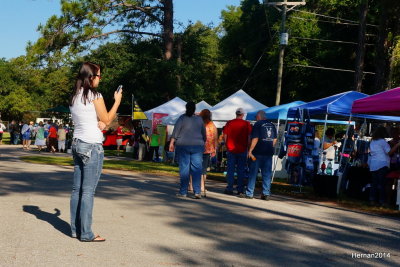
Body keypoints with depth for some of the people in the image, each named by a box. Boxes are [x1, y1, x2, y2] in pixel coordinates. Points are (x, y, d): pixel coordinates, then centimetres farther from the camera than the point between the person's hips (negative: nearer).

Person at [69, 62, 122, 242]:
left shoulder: (74, 97, 13)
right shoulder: (95, 95, -11)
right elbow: (107, 120, -3)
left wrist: (99, 123, 4)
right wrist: (117, 100, 6)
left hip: (77, 144, 8)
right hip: (92, 146, -8)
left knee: (77, 189, 9)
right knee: (88, 191, -6)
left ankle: (75, 229, 14)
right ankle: (86, 233, -4)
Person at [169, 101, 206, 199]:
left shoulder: (182, 118, -2)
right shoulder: (199, 119, 8)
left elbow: (175, 132, -6)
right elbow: (204, 133, 13)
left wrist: (172, 143, -3)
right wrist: (203, 143, 25)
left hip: (183, 145, -2)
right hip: (197, 146, 2)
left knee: (184, 168, 1)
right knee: (196, 169, 2)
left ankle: (183, 192, 4)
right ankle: (197, 191, -4)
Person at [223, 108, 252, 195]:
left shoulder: (229, 123, 0)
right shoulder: (247, 124, -3)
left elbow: (225, 135, 2)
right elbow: (249, 137, -3)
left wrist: (227, 145, 13)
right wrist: (247, 146, 7)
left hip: (231, 149, 0)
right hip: (242, 150, 0)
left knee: (230, 169, 6)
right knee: (241, 170, 7)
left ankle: (230, 189, 5)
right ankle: (240, 189, 8)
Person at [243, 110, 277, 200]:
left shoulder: (258, 124, -8)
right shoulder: (272, 125, 11)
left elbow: (255, 139, -14)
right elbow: (275, 139, 15)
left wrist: (250, 151, -11)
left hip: (258, 152, -5)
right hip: (269, 153, 5)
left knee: (253, 173, 2)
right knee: (267, 174, 7)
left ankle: (249, 193, 5)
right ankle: (266, 193, 6)